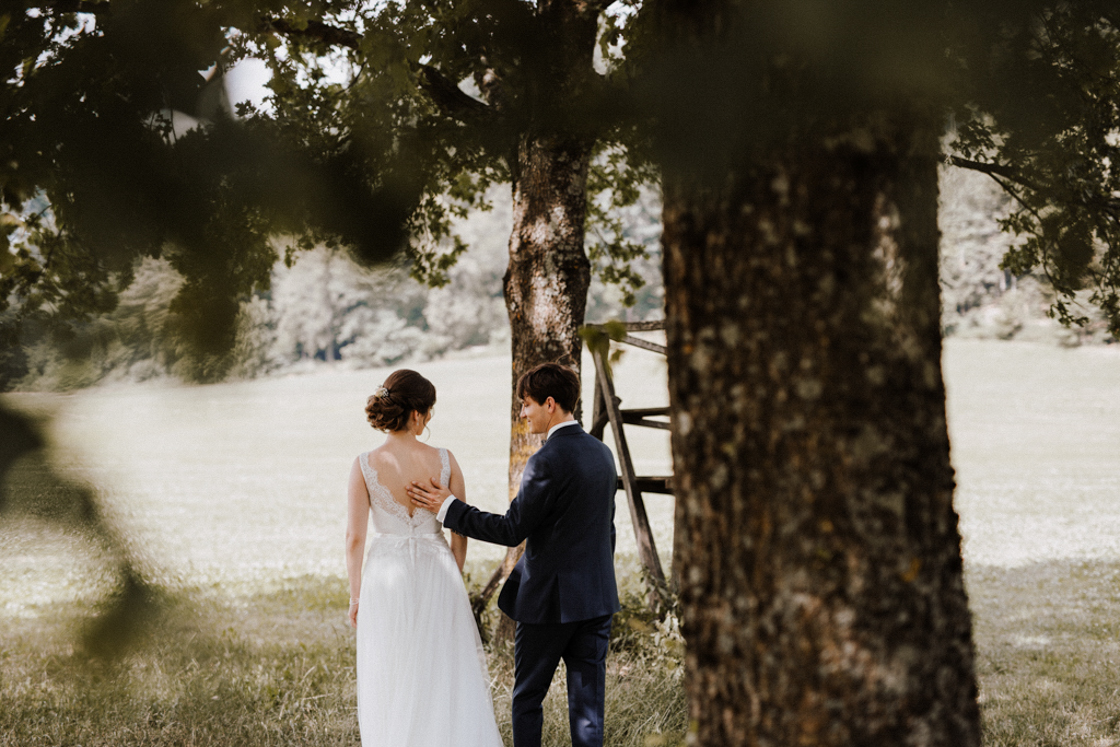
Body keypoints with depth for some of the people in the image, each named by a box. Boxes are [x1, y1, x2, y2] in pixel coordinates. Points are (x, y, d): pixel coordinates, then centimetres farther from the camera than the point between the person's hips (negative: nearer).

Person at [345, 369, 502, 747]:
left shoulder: (365, 465, -11)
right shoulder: (444, 460, -9)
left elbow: (354, 537, -8)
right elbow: (460, 531, -2)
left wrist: (356, 593, 5)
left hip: (386, 577, 0)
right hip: (437, 574, 0)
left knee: (390, 684, 13)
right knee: (445, 680, 12)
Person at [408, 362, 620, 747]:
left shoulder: (548, 461, -18)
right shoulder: (601, 452, 8)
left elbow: (512, 530, -16)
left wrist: (448, 508, -11)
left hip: (549, 599, -7)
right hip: (597, 598, 7)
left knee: (527, 698, 9)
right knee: (588, 701, 7)